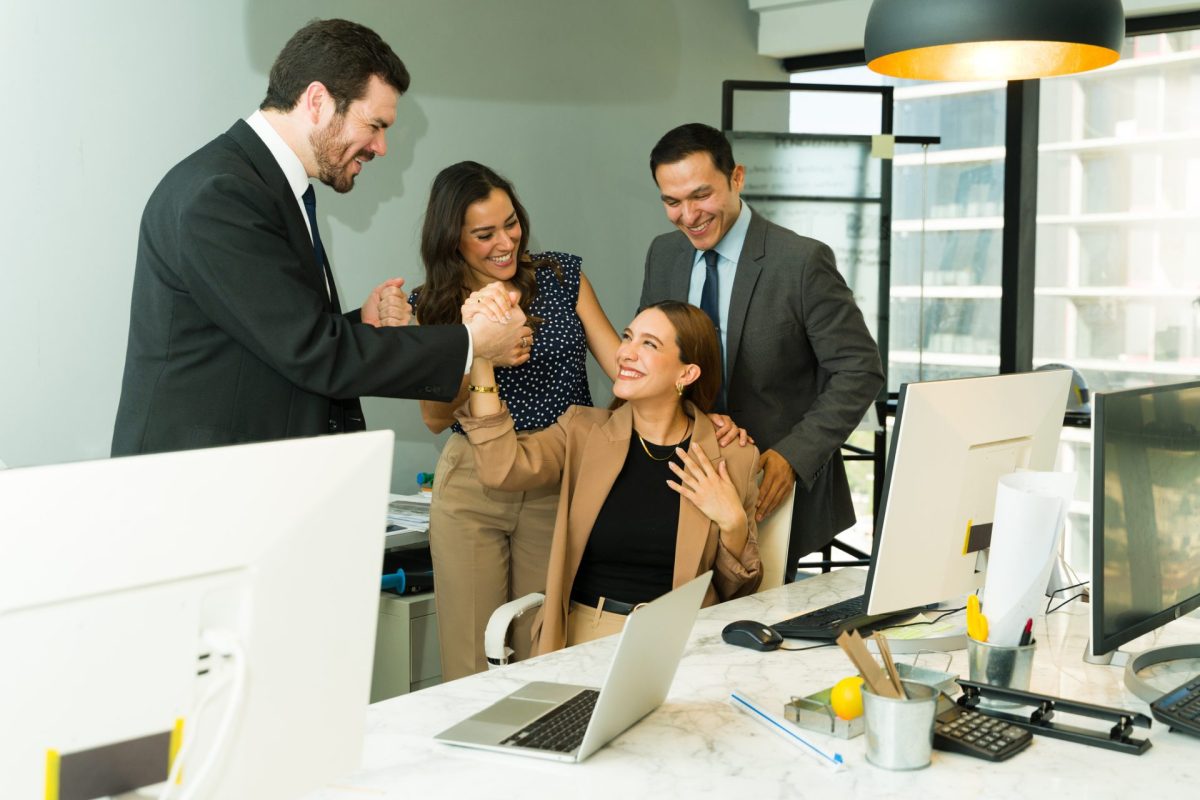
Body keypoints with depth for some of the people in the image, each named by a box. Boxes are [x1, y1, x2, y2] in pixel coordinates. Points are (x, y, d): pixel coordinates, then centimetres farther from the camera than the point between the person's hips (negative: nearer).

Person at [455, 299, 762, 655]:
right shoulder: (583, 432, 6)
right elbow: (503, 468, -16)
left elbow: (738, 592, 10)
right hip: (582, 634, 1)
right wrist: (481, 359, -18)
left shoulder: (732, 457, 3)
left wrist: (732, 522, -8)